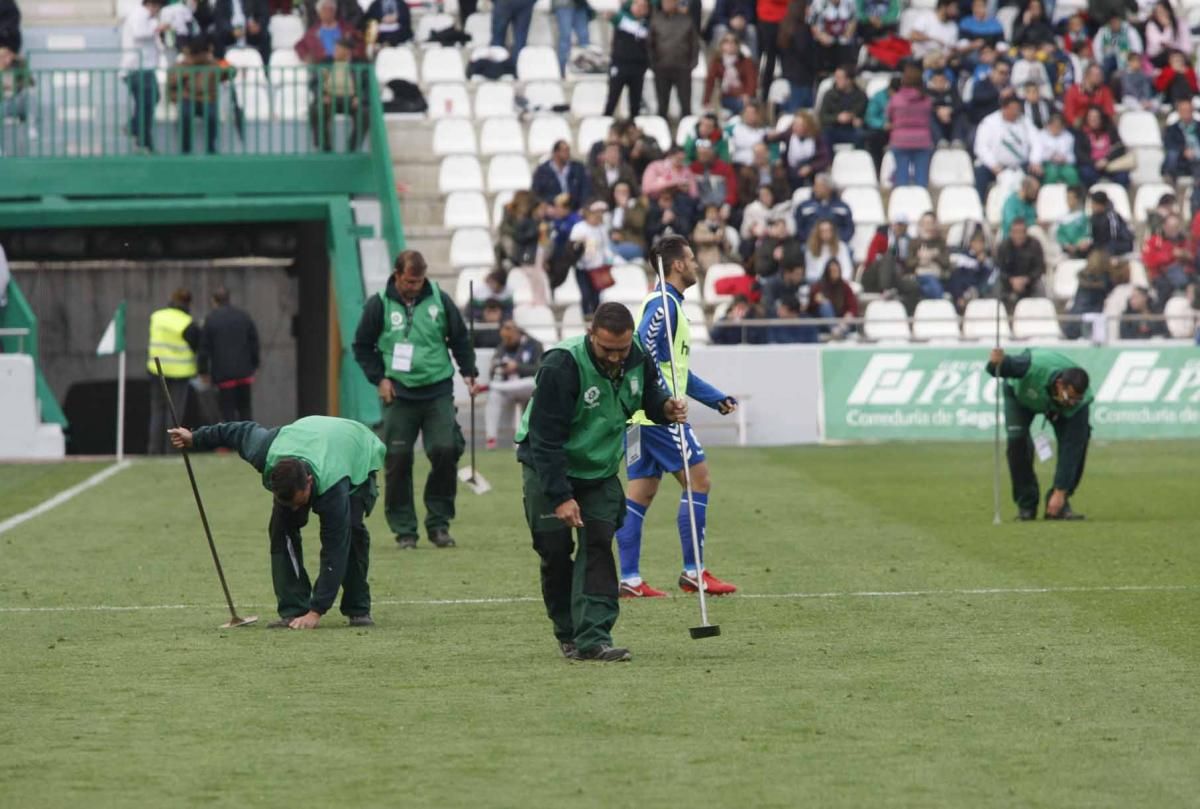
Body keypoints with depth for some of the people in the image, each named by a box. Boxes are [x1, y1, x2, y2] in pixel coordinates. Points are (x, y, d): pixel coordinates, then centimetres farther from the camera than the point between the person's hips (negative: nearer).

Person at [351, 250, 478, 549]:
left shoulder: (439, 300, 4)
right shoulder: (379, 304, 0)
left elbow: (460, 339, 15)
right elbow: (362, 346, 9)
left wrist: (469, 371, 6)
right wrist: (379, 378, -1)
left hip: (438, 391, 1)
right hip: (399, 393, -1)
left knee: (445, 451, -9)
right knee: (398, 460, -2)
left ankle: (438, 523, 5)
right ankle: (403, 530, 7)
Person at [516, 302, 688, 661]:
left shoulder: (638, 358, -11)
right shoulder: (561, 365, -30)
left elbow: (650, 391, 11)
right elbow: (546, 438, -28)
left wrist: (665, 407, -15)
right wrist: (560, 496, -29)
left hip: (600, 470, 4)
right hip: (548, 469, -4)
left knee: (598, 544, -10)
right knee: (555, 551, -1)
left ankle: (593, 638, -16)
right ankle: (567, 634, 17)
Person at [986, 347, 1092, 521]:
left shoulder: (1080, 400, -38)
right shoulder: (1034, 367, -45)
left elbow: (1071, 448, -34)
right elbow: (996, 368, -25)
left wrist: (1060, 492, -34)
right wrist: (996, 363, -52)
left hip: (1056, 408, 1)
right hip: (1020, 393, -1)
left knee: (1077, 442, -20)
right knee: (1017, 438, -23)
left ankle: (1058, 504, -6)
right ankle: (1026, 504, -8)